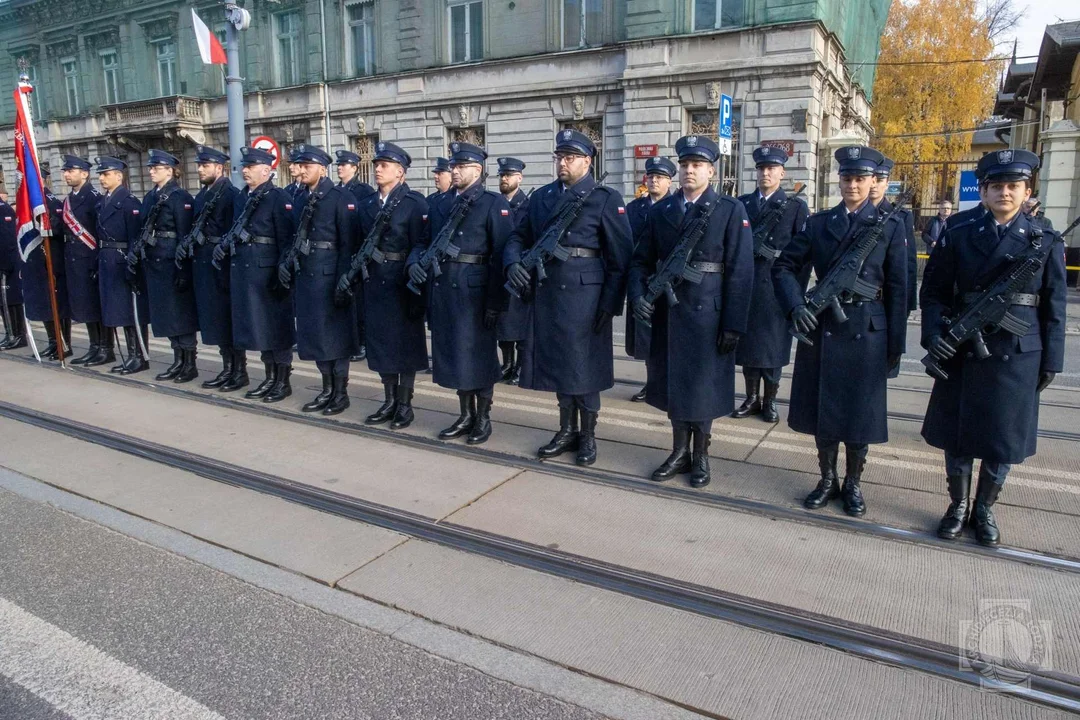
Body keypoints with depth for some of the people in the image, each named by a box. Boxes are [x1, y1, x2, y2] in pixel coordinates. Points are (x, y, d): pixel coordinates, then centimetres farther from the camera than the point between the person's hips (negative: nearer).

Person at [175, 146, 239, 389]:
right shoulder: (202, 194, 16)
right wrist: (187, 244, 0)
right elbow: (196, 227, 16)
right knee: (213, 317, 11)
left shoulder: (230, 193, -10)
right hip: (202, 263, 9)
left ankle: (236, 369, 6)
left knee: (226, 316, -3)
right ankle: (230, 366, 19)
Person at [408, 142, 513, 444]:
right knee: (452, 351, 12)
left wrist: (495, 301, -16)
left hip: (474, 290, -6)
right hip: (441, 289, 6)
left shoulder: (494, 203, -4)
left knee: (479, 354, 3)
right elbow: (424, 241, 18)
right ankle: (466, 415, 26)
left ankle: (483, 418, 17)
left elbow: (501, 255, -11)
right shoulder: (438, 203, 14)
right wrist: (414, 261, -5)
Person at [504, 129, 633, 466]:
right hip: (546, 292, 5)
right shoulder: (542, 196, 13)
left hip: (584, 293, -5)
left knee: (584, 364, 3)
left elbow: (620, 257, -7)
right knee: (556, 360, 12)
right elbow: (519, 238, 16)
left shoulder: (606, 199, -3)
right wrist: (513, 263, -6)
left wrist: (610, 304, -13)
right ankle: (566, 431, 26)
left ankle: (588, 435, 18)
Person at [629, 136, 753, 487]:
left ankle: (701, 455, 24)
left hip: (706, 313, -3)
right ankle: (679, 452, 27)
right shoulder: (660, 210, 9)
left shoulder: (731, 210, -3)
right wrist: (638, 295, -9)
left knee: (703, 385, 7)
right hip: (666, 312, 4)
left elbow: (740, 272, -7)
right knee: (672, 381, 11)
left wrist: (733, 324, -12)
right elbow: (641, 261, 10)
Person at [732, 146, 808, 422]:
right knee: (747, 342, 8)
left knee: (773, 345, 3)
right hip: (744, 285, 3)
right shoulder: (741, 204, 10)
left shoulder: (796, 207, 2)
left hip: (776, 287, -3)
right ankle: (752, 399, 20)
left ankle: (770, 401, 16)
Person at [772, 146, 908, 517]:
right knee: (821, 407, 9)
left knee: (859, 411, 7)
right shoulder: (818, 223, 5)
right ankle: (827, 480, 26)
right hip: (821, 327, 2)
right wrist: (796, 307, -12)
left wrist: (895, 345, -4)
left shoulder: (890, 226, 0)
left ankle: (853, 484, 24)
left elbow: (898, 289, -1)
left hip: (866, 331, -2)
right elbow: (784, 266, 4)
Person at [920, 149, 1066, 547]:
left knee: (1002, 439, 9)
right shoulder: (957, 236, 1)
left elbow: (1054, 308, 4)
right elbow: (933, 291, 2)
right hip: (961, 353, 0)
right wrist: (933, 333, -14)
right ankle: (958, 504, 27)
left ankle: (984, 508, 28)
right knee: (957, 434, 9)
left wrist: (1050, 361, 2)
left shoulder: (1046, 242, 3)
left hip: (1017, 358, 0)